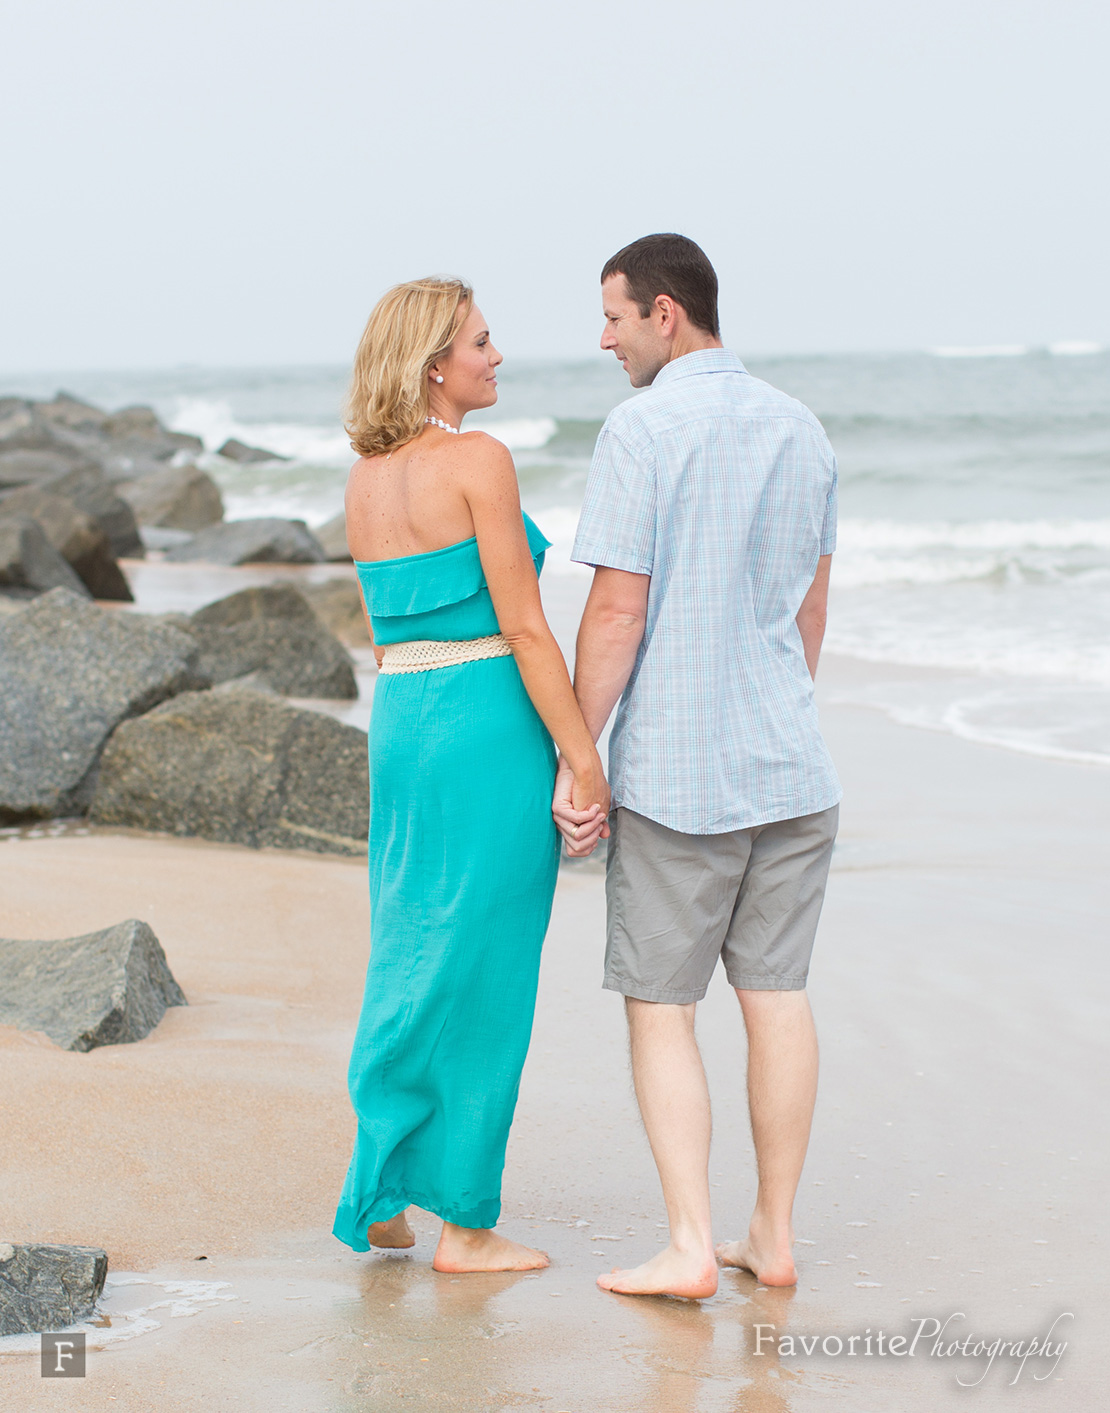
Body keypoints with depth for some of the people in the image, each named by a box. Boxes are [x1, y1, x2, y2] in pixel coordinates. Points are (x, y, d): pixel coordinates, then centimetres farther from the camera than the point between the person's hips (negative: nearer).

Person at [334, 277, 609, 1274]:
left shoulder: (364, 478, 11)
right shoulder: (479, 460, -11)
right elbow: (523, 628, -14)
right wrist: (585, 757, -11)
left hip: (399, 720, 7)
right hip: (491, 719, -7)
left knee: (411, 960, 16)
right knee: (480, 976, 1)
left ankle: (383, 1193, 21)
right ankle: (465, 1222, 9)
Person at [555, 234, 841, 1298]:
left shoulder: (641, 430, -12)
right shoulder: (800, 431, 8)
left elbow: (616, 614, -15)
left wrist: (575, 760, -8)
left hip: (674, 773, -6)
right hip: (790, 768, 6)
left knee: (660, 1007, 3)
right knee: (776, 998, 10)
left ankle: (691, 1245, 0)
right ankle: (774, 1234, 16)